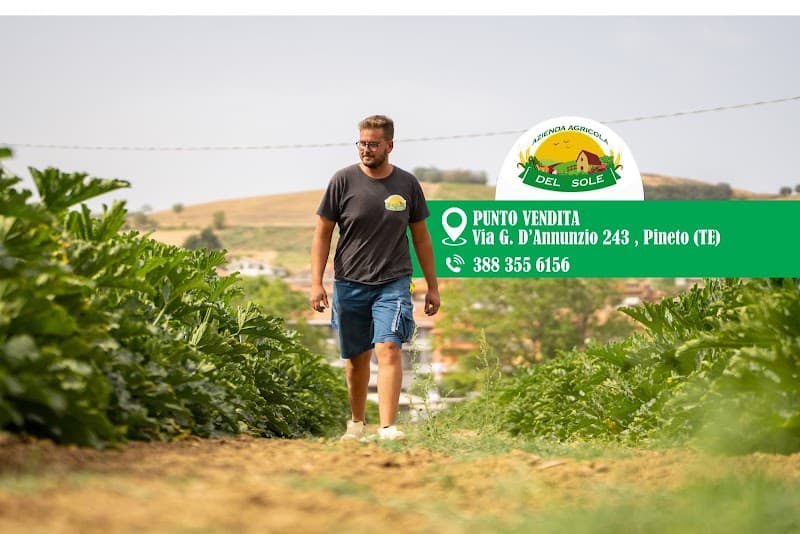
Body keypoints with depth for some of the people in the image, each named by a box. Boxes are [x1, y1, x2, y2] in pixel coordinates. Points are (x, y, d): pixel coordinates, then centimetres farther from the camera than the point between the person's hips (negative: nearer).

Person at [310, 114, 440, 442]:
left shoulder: (407, 184, 3)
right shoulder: (344, 181, -1)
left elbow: (421, 237, 12)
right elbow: (322, 233, 2)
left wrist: (432, 286, 13)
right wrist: (316, 283, -5)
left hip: (393, 283, -1)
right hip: (349, 284, 1)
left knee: (389, 349, -18)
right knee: (356, 358, 11)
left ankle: (388, 427, -22)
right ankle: (357, 421, 31)